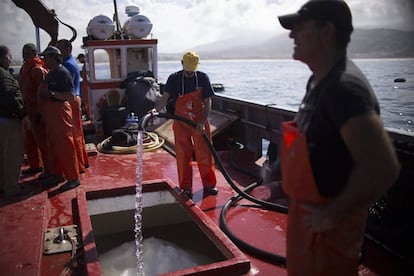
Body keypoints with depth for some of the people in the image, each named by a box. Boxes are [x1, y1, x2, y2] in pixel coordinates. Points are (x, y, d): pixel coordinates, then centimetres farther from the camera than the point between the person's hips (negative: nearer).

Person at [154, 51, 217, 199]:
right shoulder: (174, 79, -7)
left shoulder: (203, 78, -6)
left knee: (205, 153, 5)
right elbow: (164, 98, -19)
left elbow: (207, 103, -8)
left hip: (200, 122, 0)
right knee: (183, 155, 4)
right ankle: (186, 187, 17)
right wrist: (155, 110, -39)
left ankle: (209, 184, 21)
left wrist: (202, 122, -20)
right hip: (181, 123, 0)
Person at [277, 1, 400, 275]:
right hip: (307, 209, 9)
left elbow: (382, 168, -34)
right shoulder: (320, 80, 6)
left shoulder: (343, 87, -26)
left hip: (326, 224, -9)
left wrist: (333, 214, -23)